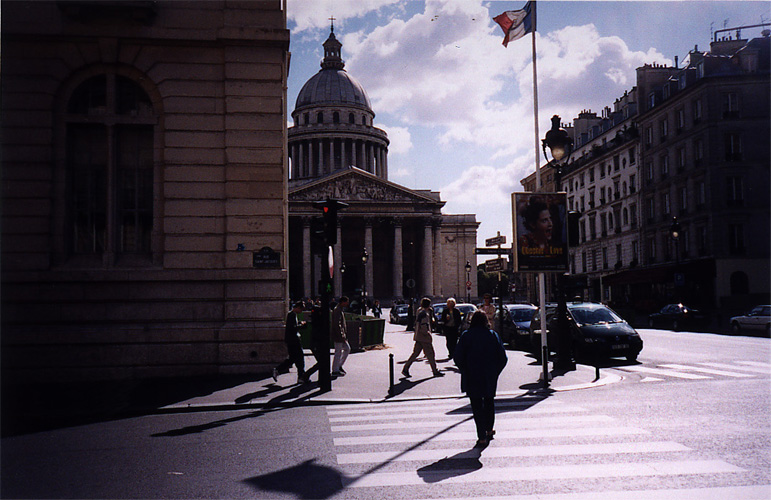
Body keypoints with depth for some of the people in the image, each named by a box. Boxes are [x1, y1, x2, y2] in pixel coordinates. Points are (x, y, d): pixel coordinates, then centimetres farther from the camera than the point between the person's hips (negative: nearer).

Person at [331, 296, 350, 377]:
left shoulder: (340, 310, 15)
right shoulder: (338, 311, -17)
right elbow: (337, 324, -23)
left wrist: (344, 334, 20)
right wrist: (342, 336, -22)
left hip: (341, 335, 10)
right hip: (338, 336, -10)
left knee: (347, 348, 15)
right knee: (338, 352, -3)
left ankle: (339, 365, 20)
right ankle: (335, 371, 5)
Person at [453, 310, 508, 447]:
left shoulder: (465, 336, -6)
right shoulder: (493, 335, -1)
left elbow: (458, 357, -8)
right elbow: (503, 357, -2)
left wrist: (465, 371, 7)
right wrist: (495, 372, 10)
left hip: (472, 378, -2)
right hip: (490, 378, 2)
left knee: (477, 405, 3)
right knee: (489, 402, 22)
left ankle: (482, 437, -2)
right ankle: (489, 430, 34)